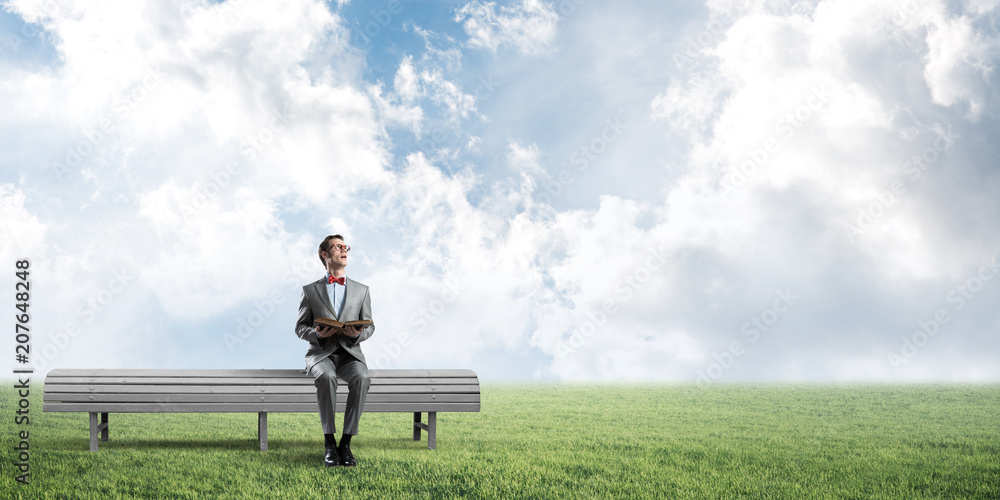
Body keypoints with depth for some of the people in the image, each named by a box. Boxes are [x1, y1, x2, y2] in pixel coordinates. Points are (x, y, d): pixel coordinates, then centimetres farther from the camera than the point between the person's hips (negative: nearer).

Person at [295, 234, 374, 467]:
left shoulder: (361, 290, 15)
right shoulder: (310, 290, 11)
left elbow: (370, 326, 13)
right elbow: (300, 327, 9)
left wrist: (358, 334, -11)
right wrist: (317, 334, -14)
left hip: (350, 352, 1)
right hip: (321, 353, -1)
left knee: (361, 378, -34)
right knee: (326, 376, -37)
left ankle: (346, 443, -29)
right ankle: (329, 443, -30)